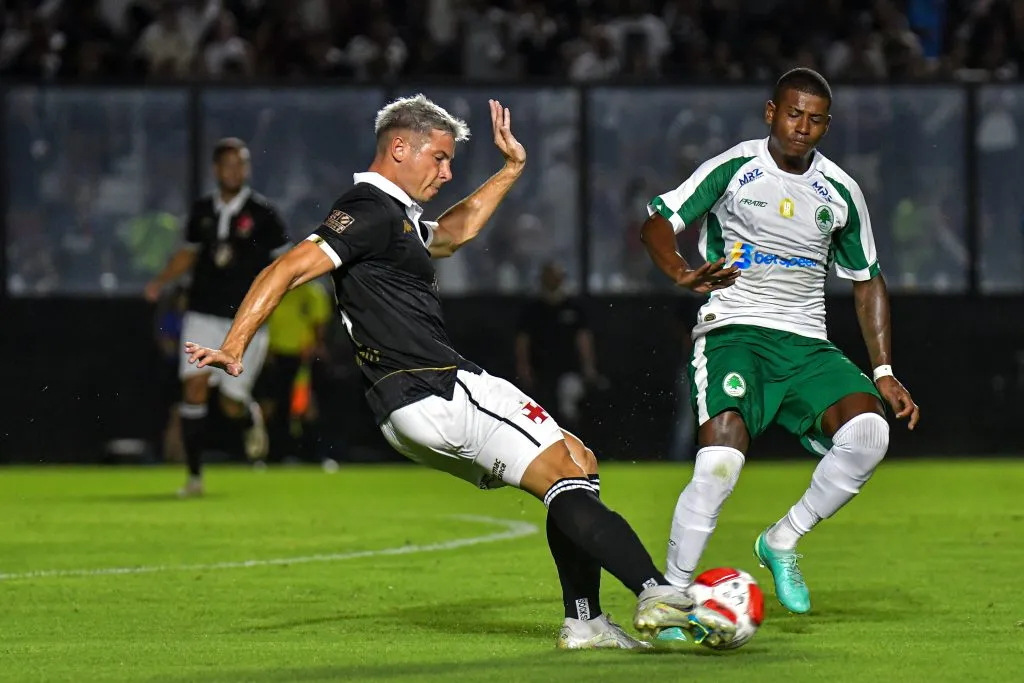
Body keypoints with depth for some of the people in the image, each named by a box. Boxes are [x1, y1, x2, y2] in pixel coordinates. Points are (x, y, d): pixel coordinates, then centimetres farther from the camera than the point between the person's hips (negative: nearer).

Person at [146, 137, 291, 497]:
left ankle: (251, 419, 34)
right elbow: (189, 252, 21)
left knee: (232, 404, -4)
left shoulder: (261, 212, -4)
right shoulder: (202, 210, 7)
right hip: (203, 315, 3)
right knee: (194, 388, -11)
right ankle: (194, 476, -5)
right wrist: (161, 281, 7)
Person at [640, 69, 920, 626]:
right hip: (733, 334, -4)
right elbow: (658, 222, -3)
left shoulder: (840, 193, 12)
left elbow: (867, 283, 21)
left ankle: (782, 542, -2)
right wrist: (681, 273, -26)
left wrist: (883, 373, 13)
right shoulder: (734, 168, 0)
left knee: (869, 432, -24)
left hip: (807, 346, 4)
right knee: (719, 464, -26)